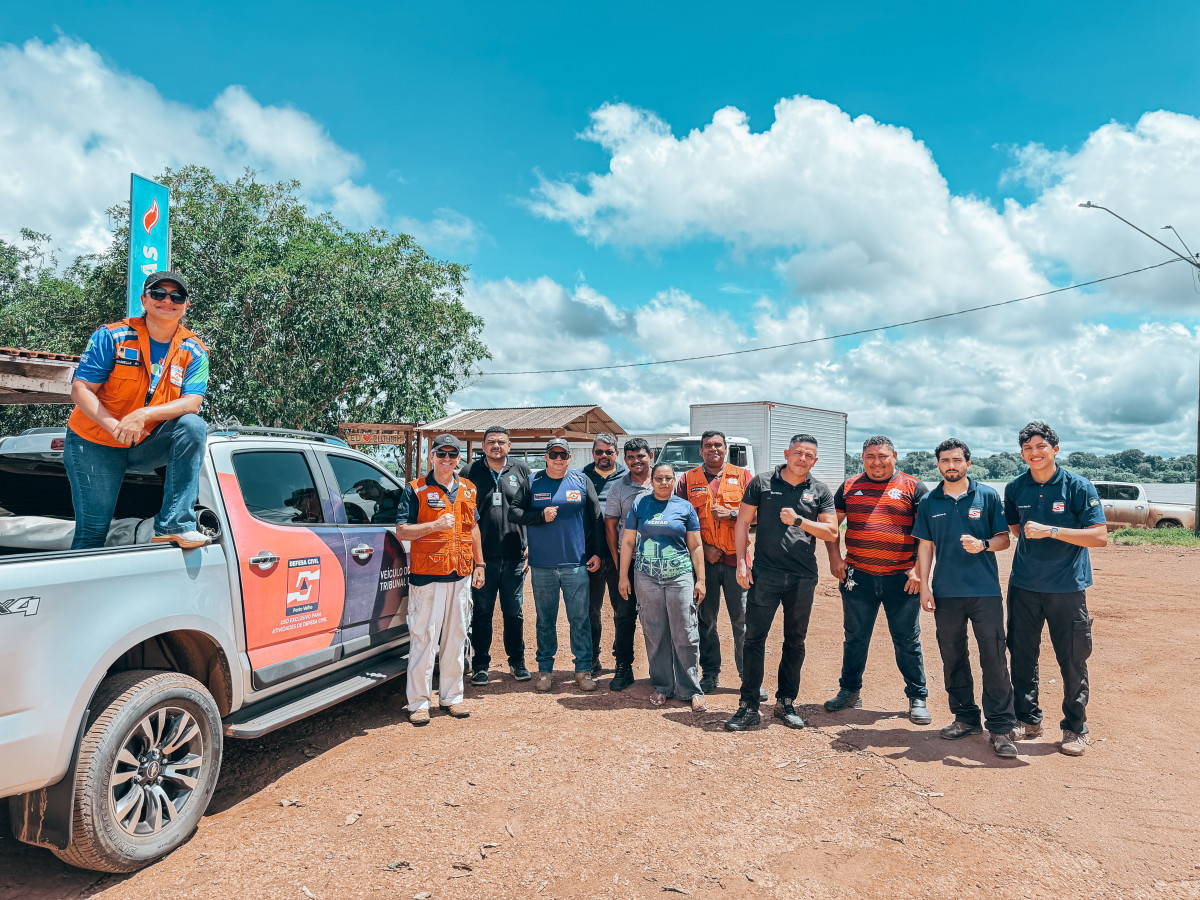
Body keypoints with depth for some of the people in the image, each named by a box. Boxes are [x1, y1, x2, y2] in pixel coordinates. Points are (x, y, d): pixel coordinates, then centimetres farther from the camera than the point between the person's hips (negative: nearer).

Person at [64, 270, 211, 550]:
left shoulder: (194, 352, -4)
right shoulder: (111, 337, -9)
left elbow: (191, 403, -15)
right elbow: (80, 390, -12)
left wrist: (144, 415, -32)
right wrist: (116, 426, -27)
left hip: (147, 445, 2)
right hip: (95, 444, -1)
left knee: (193, 425, -27)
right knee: (92, 532, -5)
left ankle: (174, 525, -26)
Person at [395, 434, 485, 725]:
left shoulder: (467, 490, 12)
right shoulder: (416, 489, -3)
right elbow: (401, 531, -9)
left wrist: (479, 564, 17)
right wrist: (436, 525, -21)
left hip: (461, 574, 5)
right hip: (427, 575, -5)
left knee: (455, 638, 11)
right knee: (423, 638, -3)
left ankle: (452, 695, 22)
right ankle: (419, 702, 6)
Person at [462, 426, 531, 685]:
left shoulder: (521, 470, 7)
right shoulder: (472, 471, 4)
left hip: (514, 556, 1)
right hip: (483, 555, -1)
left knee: (514, 612, 10)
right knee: (481, 612, 6)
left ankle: (517, 661, 24)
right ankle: (480, 665, 18)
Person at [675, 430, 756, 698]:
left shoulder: (742, 476, 10)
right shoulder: (689, 479, 10)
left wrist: (731, 513, -12)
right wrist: (702, 547, -5)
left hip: (736, 558, -1)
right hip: (704, 558, 1)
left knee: (742, 619, 0)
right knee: (706, 620, 6)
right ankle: (710, 674, 19)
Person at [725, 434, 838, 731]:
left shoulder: (820, 491, 7)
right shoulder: (762, 483, 3)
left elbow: (831, 532, 2)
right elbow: (742, 522, 4)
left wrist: (798, 520, -11)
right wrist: (741, 563, -4)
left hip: (803, 578, 2)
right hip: (765, 574, -2)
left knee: (795, 641, 11)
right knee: (754, 638, -3)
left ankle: (786, 703, 25)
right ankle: (749, 707, 5)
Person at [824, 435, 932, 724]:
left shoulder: (913, 487, 1)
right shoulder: (849, 488, 8)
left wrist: (920, 568, -9)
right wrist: (834, 557, 2)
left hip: (901, 578, -2)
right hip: (857, 578, 2)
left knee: (907, 641, 6)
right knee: (855, 637, 12)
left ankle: (917, 698, 20)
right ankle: (850, 691, 27)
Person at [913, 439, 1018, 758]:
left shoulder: (988, 496, 3)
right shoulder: (929, 503, 8)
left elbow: (1004, 538, 4)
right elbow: (925, 546, 10)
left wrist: (982, 545, -17)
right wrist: (924, 586, 3)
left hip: (985, 591, -2)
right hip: (945, 593, 3)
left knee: (994, 658, -5)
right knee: (953, 658, 10)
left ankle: (1001, 727, 4)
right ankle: (966, 717, 24)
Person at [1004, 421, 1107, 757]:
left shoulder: (1079, 486, -7)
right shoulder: (1015, 488, 5)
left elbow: (1099, 536, -14)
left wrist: (1050, 531, -21)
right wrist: (1031, 542, 10)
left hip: (1067, 587, -3)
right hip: (1023, 587, 4)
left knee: (1073, 660, 3)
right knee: (1022, 655, 9)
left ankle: (1075, 729, 19)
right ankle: (1028, 719, 25)